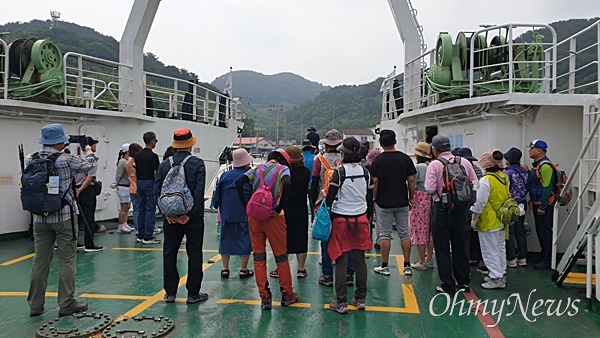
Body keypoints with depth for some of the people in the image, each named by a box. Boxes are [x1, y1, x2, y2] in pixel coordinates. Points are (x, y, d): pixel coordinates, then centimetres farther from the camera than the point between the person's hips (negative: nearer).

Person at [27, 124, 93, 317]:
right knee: (67, 261, 3)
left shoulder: (30, 160, 1)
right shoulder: (66, 160, -13)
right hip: (64, 216, -5)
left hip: (40, 217, 5)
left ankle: (35, 305, 19)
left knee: (40, 261, 11)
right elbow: (88, 166, 2)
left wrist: (55, 151, 22)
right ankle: (66, 304, 9)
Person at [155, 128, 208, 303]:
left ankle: (170, 293, 18)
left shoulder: (165, 164, 3)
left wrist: (167, 213, -2)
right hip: (193, 217, -3)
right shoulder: (197, 163, -8)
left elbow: (157, 190, -1)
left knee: (169, 253, 13)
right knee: (194, 254, 6)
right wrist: (190, 214, -11)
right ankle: (193, 293, 11)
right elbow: (199, 192, -15)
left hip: (171, 217, 3)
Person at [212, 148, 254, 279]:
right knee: (244, 239, 6)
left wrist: (219, 211, 18)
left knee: (226, 239, 12)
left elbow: (217, 195, 7)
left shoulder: (225, 175, 3)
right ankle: (244, 270, 10)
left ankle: (225, 269, 17)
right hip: (245, 215, -3)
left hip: (226, 214, 3)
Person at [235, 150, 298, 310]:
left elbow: (239, 182, -1)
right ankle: (287, 294, 22)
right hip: (273, 216, -3)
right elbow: (287, 184, -19)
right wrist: (279, 208, -13)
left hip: (254, 216, 3)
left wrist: (246, 205, -1)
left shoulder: (257, 168, 14)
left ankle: (265, 298, 13)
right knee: (281, 256, 11)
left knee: (259, 256, 10)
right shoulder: (283, 168, 4)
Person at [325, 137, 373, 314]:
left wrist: (328, 201, 7)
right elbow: (368, 192, 9)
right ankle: (360, 299, 21)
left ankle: (341, 303, 6)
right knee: (360, 260, 11)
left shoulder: (340, 172, -13)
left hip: (342, 220, -4)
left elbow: (330, 199, -13)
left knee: (341, 261, 2)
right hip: (360, 219, 4)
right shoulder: (365, 171, 1)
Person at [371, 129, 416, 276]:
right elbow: (411, 180, -1)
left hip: (384, 203, -2)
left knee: (385, 234, 4)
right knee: (404, 233, 10)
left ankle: (384, 266, 10)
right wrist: (411, 198, 10)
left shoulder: (378, 160, -7)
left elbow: (375, 182, -8)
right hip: (402, 202, 3)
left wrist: (374, 199, 3)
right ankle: (407, 265, 14)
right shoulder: (405, 158, 0)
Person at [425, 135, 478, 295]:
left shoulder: (435, 164, -13)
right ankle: (464, 282, 28)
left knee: (442, 248, 6)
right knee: (459, 245, 18)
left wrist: (439, 189, 3)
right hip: (460, 209, 5)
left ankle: (448, 285, 10)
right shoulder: (464, 162, 1)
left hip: (441, 209, -5)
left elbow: (430, 189, -19)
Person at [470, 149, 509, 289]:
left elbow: (480, 202, -21)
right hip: (502, 220, 8)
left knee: (490, 250, 1)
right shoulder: (504, 177, 3)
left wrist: (474, 219, -13)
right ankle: (501, 274, 30)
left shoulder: (486, 180, -22)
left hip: (489, 222, -8)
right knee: (500, 247, 18)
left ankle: (496, 278, 6)